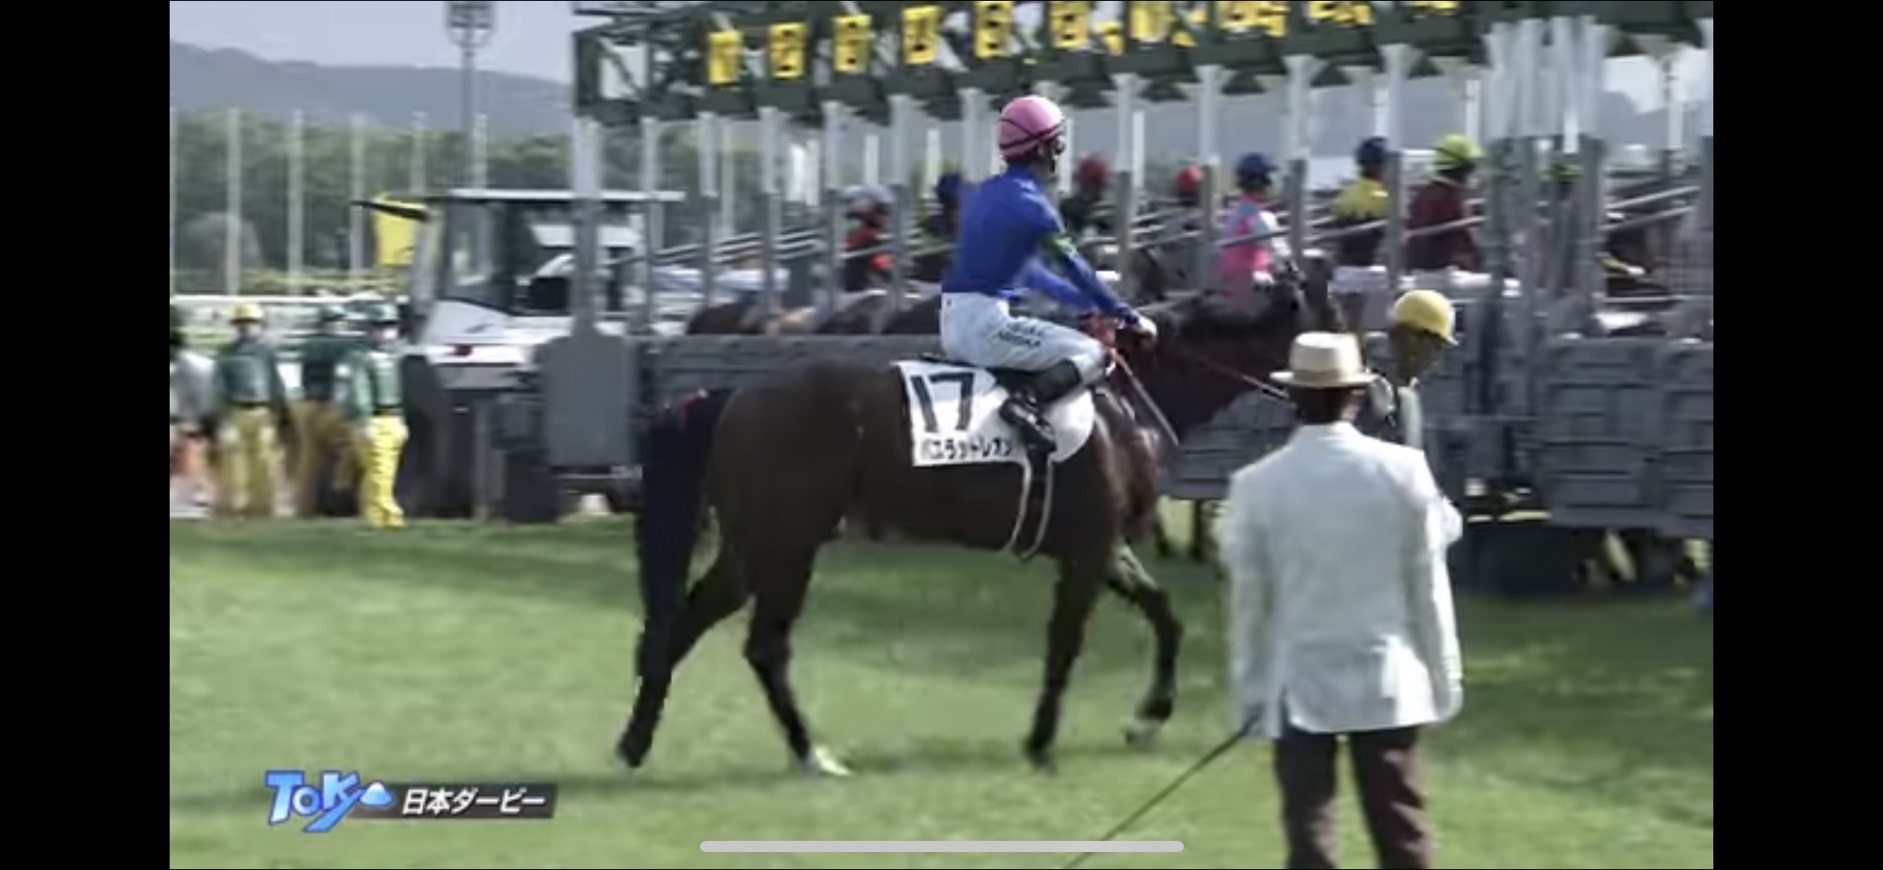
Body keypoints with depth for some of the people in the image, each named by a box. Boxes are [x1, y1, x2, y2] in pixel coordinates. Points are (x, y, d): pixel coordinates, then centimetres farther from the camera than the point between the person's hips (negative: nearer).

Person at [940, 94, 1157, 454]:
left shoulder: (988, 193, 16)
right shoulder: (1030, 202, -11)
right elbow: (1076, 268, -7)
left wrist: (1088, 302, 25)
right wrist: (1128, 317, 3)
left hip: (952, 324, 9)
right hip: (985, 324, -9)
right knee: (1093, 354, -5)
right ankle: (1028, 402, -24)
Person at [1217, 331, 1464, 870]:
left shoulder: (1257, 485, -7)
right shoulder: (1403, 470, -6)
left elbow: (1248, 599, -1)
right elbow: (1427, 584, 0)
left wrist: (1248, 692, 9)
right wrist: (1444, 676, 10)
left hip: (1299, 684, -1)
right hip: (1388, 681, 1)